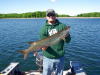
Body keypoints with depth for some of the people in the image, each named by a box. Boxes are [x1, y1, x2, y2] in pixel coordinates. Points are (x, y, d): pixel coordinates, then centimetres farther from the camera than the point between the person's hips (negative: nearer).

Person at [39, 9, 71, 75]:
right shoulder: (43, 28, 0)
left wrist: (67, 36, -22)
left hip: (60, 57, 1)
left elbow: (68, 41, -1)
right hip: (48, 58, 0)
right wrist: (43, 47, -27)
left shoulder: (62, 26, 0)